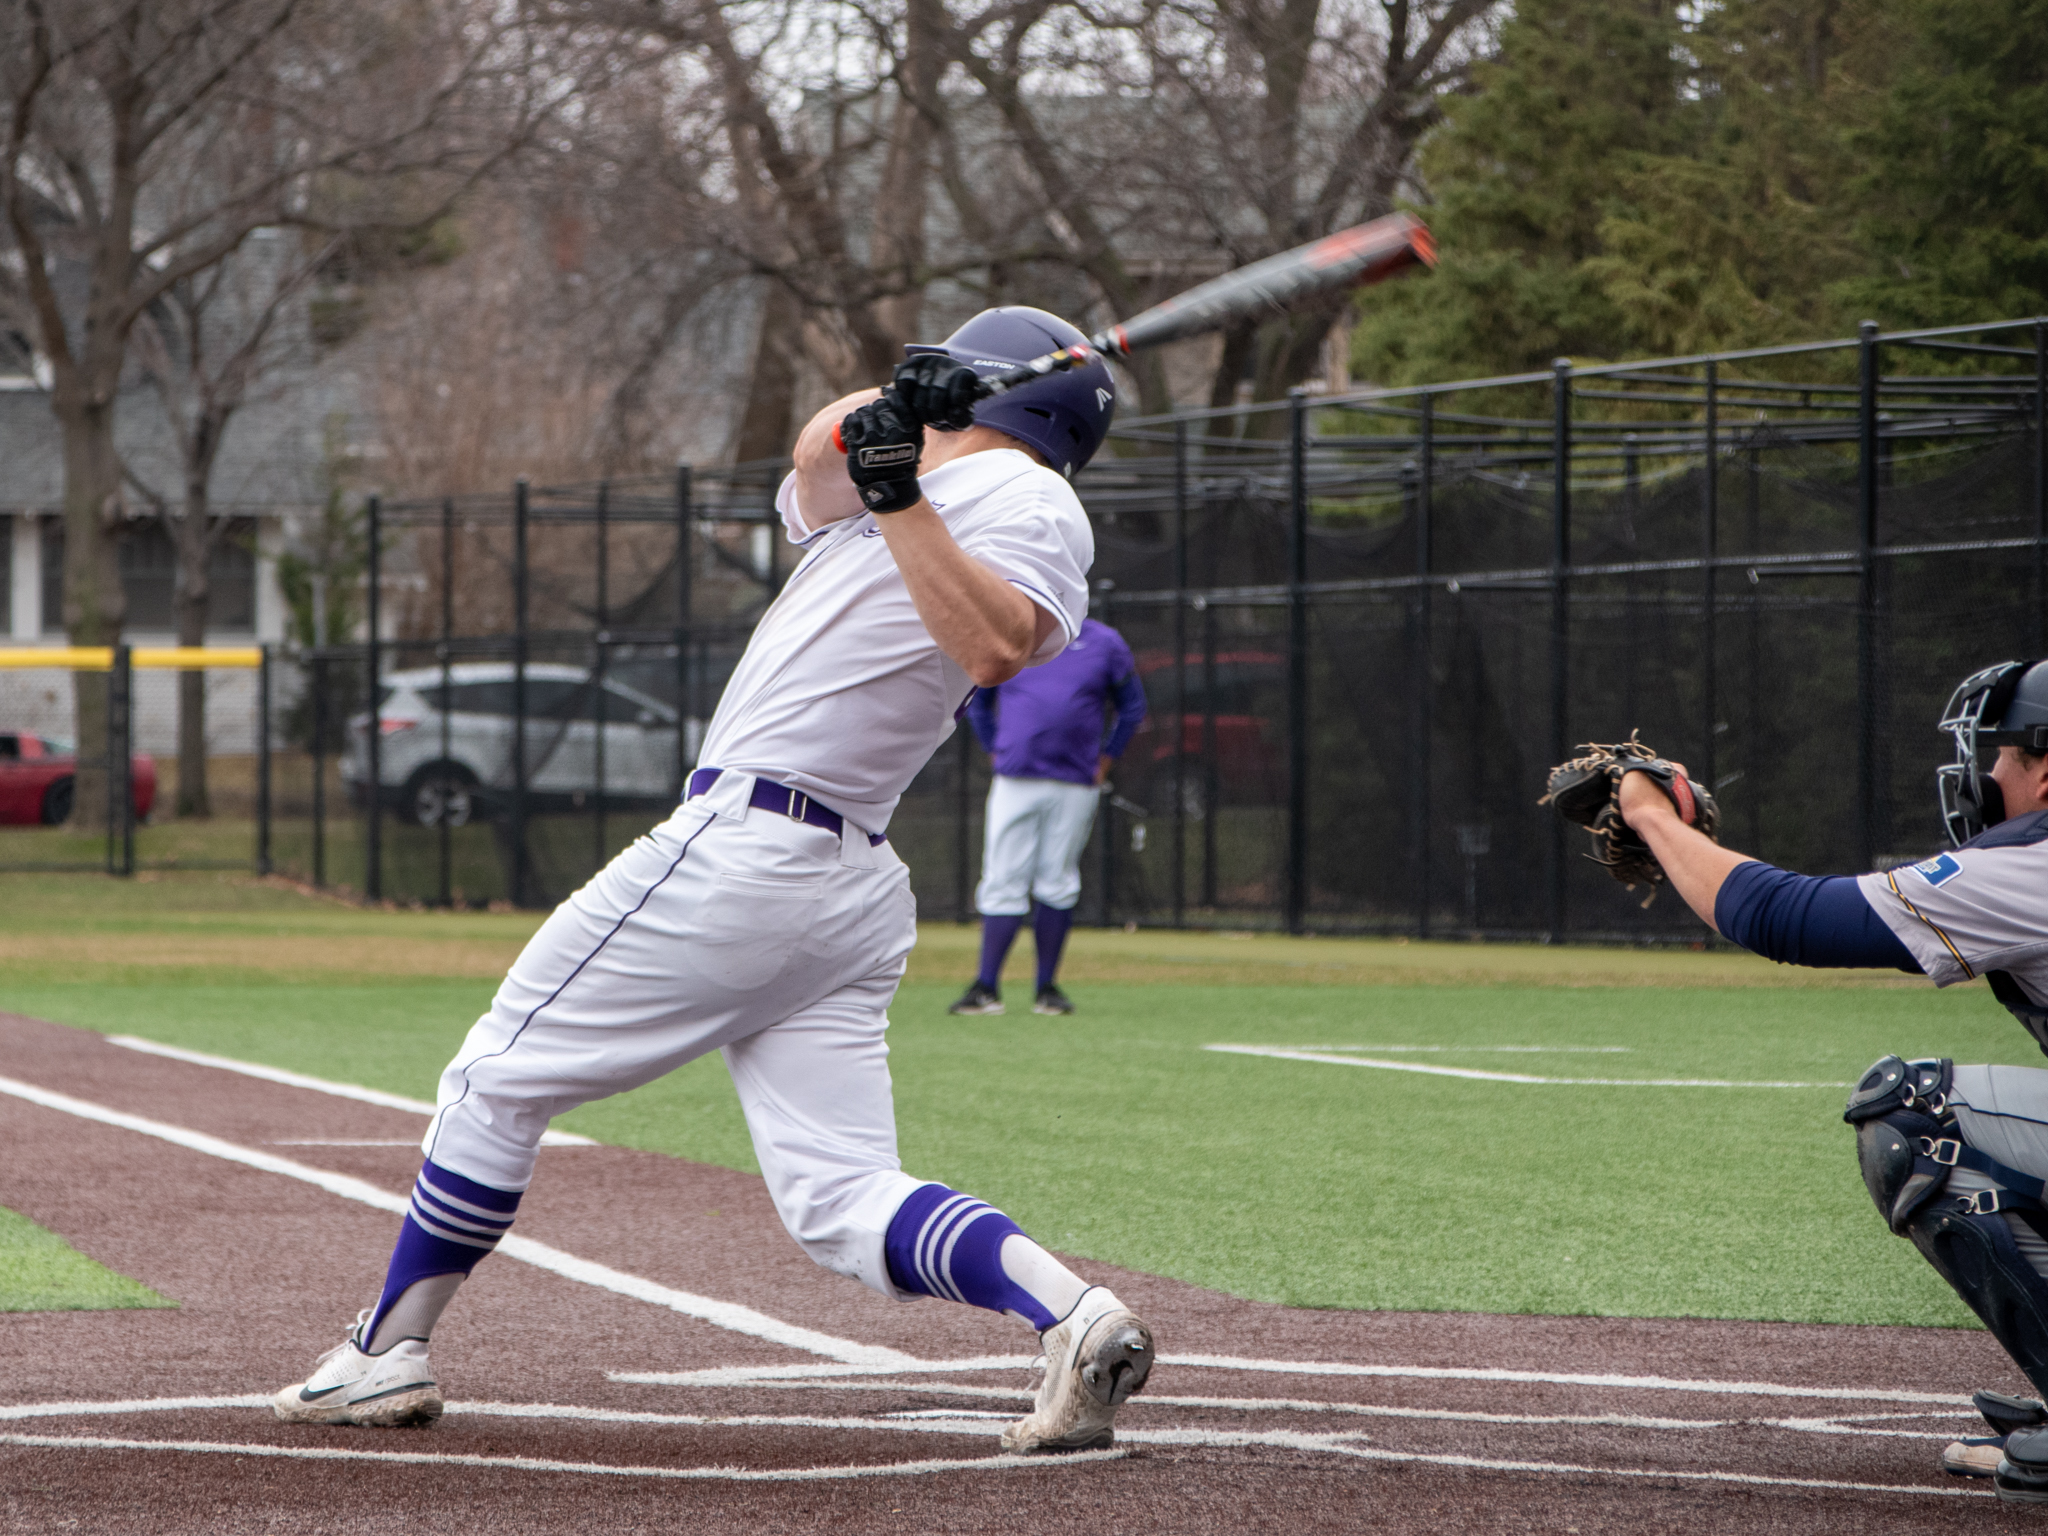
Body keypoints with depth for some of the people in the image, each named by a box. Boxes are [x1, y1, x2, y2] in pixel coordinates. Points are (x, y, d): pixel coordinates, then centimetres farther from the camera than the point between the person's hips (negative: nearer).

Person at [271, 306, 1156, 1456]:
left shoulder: (1029, 505, -5)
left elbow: (996, 647, -24)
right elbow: (820, 472, 4)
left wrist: (898, 494, -27)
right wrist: (886, 417, -16)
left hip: (741, 845, -9)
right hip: (856, 886, 9)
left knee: (498, 1079, 5)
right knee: (839, 1199, -1)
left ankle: (389, 1355, 11)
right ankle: (1072, 1310, -20)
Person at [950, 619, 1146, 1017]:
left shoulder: (1105, 643, 6)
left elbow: (1132, 707, 16)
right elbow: (976, 702, 18)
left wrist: (1105, 760, 9)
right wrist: (997, 751, 9)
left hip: (1076, 786, 1)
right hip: (1016, 782, -1)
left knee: (1057, 886, 2)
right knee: (1004, 882, -6)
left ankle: (1047, 988, 10)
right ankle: (986, 988, -5)